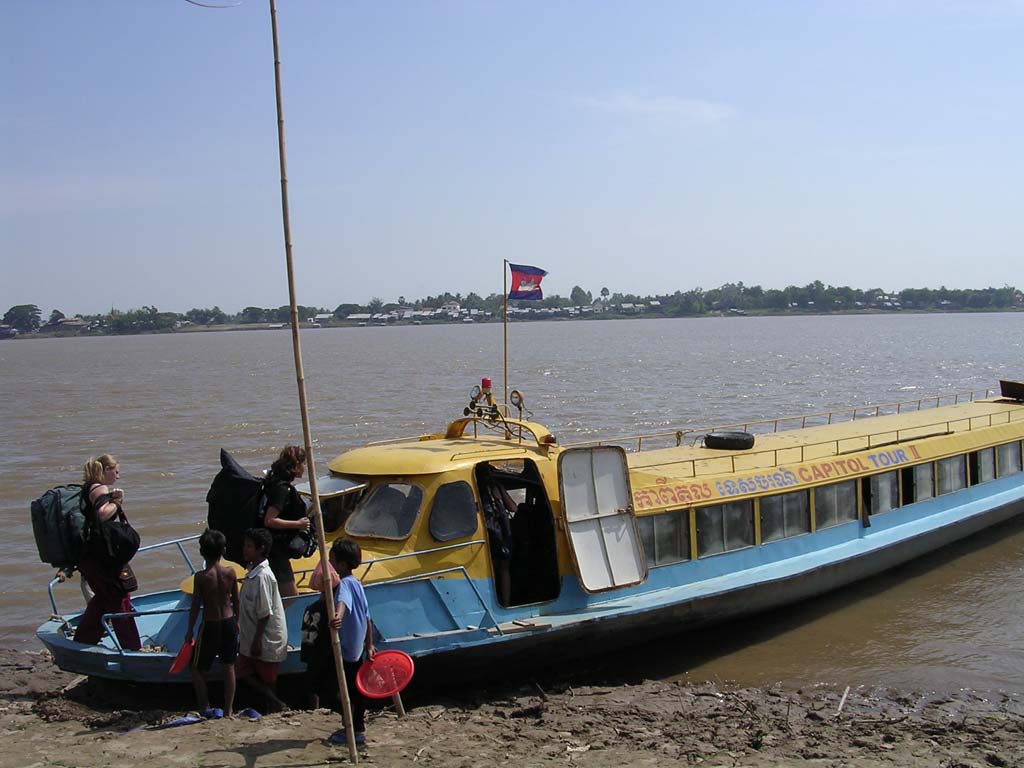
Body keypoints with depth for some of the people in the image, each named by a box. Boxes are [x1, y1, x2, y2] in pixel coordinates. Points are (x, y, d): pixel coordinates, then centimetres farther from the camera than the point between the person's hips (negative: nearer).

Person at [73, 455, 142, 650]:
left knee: (103, 597, 23)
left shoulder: (88, 489, 16)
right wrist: (116, 503, -13)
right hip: (100, 557, -10)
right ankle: (132, 648, 5)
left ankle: (81, 641, 30)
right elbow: (103, 513, -31)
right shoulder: (100, 489, -15)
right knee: (119, 599, -1)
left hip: (86, 556, 10)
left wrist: (114, 499, 2)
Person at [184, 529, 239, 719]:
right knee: (229, 667, 14)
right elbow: (236, 601, 4)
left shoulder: (201, 577, -16)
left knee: (197, 668, 13)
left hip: (210, 625, -4)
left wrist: (190, 630, 0)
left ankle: (204, 708, 12)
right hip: (229, 623, 4)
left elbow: (195, 606, -11)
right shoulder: (230, 572, -6)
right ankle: (228, 710, 18)